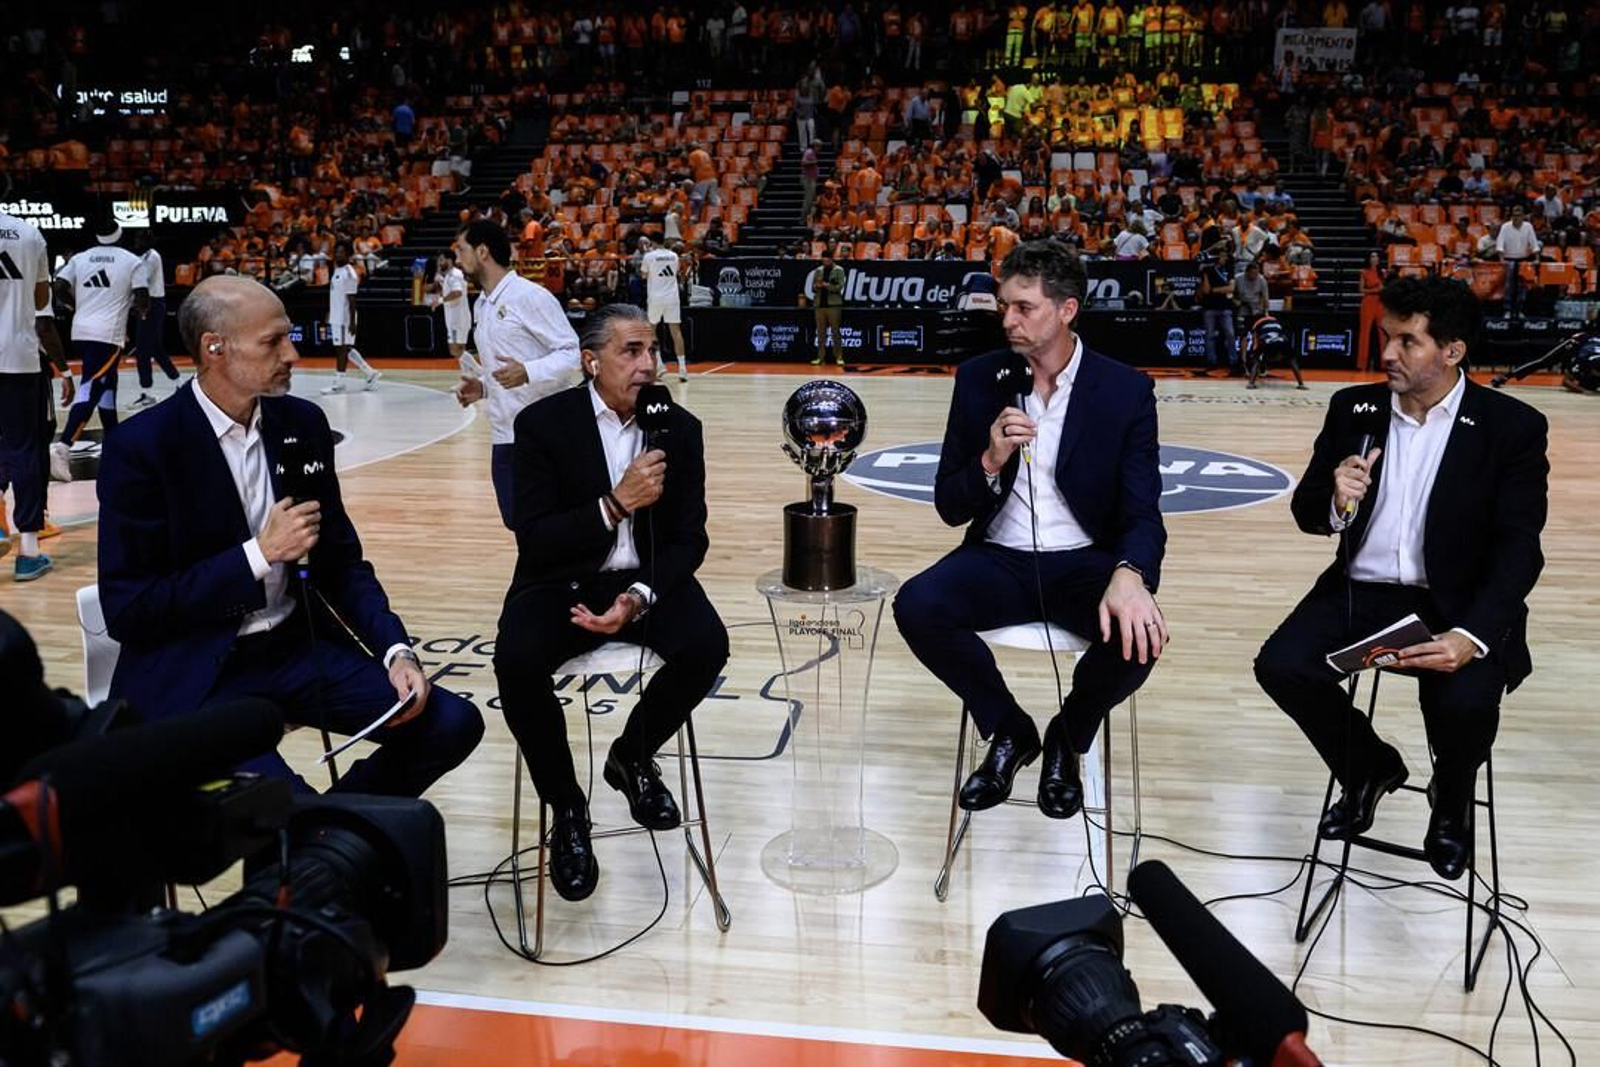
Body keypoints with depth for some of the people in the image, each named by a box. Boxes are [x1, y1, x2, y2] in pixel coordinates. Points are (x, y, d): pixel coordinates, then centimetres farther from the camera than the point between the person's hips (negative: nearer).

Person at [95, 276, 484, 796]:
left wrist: (396, 650, -6)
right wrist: (259, 554, -18)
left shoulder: (303, 423, 4)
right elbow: (126, 610, -12)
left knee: (452, 724, -10)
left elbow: (340, 561, 9)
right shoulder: (141, 446, -12)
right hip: (192, 672, -5)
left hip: (297, 645, 6)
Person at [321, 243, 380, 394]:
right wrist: (329, 314, 21)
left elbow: (352, 299, -18)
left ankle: (338, 383, 1)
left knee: (342, 348, -4)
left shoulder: (349, 273, -15)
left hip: (344, 318, -10)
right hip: (336, 317, 10)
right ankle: (369, 373, 19)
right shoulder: (337, 270, 14)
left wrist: (352, 322, -20)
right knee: (346, 349, 12)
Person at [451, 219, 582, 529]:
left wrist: (527, 373, -28)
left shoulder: (531, 296, -12)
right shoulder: (480, 306, 15)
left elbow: (573, 352, -15)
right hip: (503, 437, 8)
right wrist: (482, 387, 7)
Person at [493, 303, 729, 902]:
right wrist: (616, 504, -27)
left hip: (646, 579, 2)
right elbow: (533, 541, -15)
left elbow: (688, 538, -2)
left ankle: (632, 756, 7)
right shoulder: (544, 423, -10)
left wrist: (640, 598, -21)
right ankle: (566, 808, -4)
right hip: (562, 582, -2)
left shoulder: (681, 429, -2)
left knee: (706, 647, -25)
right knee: (516, 663, -30)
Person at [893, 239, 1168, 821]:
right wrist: (991, 461, -21)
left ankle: (1067, 738, 4)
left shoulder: (1126, 390, -5)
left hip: (1085, 562, -1)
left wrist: (1129, 575, -34)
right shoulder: (978, 378, 0)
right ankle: (1009, 731, 1)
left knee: (1137, 634, -32)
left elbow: (1142, 511, -11)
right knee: (916, 607, -27)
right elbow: (949, 506, 2)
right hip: (999, 559, 2)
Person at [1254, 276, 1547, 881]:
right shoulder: (1353, 408, 2)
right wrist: (1336, 503, -20)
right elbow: (1307, 512, 6)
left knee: (1464, 702, -29)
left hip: (1456, 605, -3)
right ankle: (1368, 767, 12)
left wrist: (1472, 636, -29)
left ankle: (1451, 802, 11)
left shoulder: (1513, 427, -7)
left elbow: (1518, 551, -13)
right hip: (1361, 591, 3)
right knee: (1281, 666, -20)